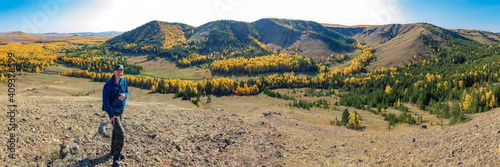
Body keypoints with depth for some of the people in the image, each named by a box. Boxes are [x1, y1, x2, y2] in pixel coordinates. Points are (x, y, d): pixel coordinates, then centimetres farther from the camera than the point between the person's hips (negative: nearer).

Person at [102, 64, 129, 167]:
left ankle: (114, 151, 40)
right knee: (121, 134, -15)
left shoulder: (124, 81, -1)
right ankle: (116, 157, -3)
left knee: (116, 131, 22)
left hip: (121, 110, 7)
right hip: (113, 111, -7)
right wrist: (111, 115, -21)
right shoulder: (109, 84, -20)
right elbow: (105, 101, -19)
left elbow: (127, 93, 11)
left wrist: (124, 96, -15)